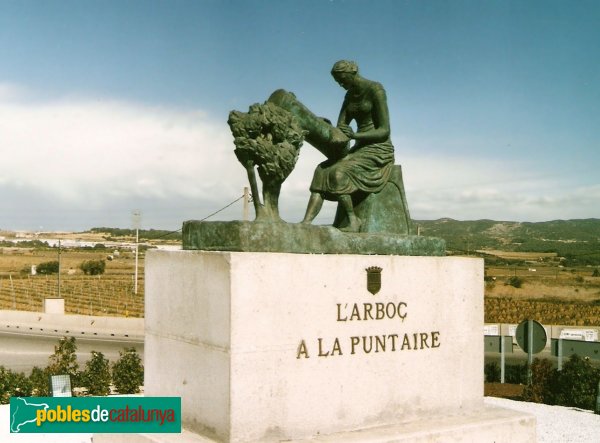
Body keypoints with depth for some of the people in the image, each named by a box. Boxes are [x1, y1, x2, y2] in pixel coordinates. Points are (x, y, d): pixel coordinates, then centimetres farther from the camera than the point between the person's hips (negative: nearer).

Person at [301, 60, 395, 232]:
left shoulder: (376, 90, -12)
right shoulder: (350, 95, 14)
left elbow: (384, 131, -16)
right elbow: (339, 129, 9)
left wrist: (355, 135, -28)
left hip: (379, 149, -8)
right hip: (360, 149, 8)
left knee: (338, 174, -29)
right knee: (322, 173, -15)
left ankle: (353, 221, -18)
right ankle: (306, 222, -25)